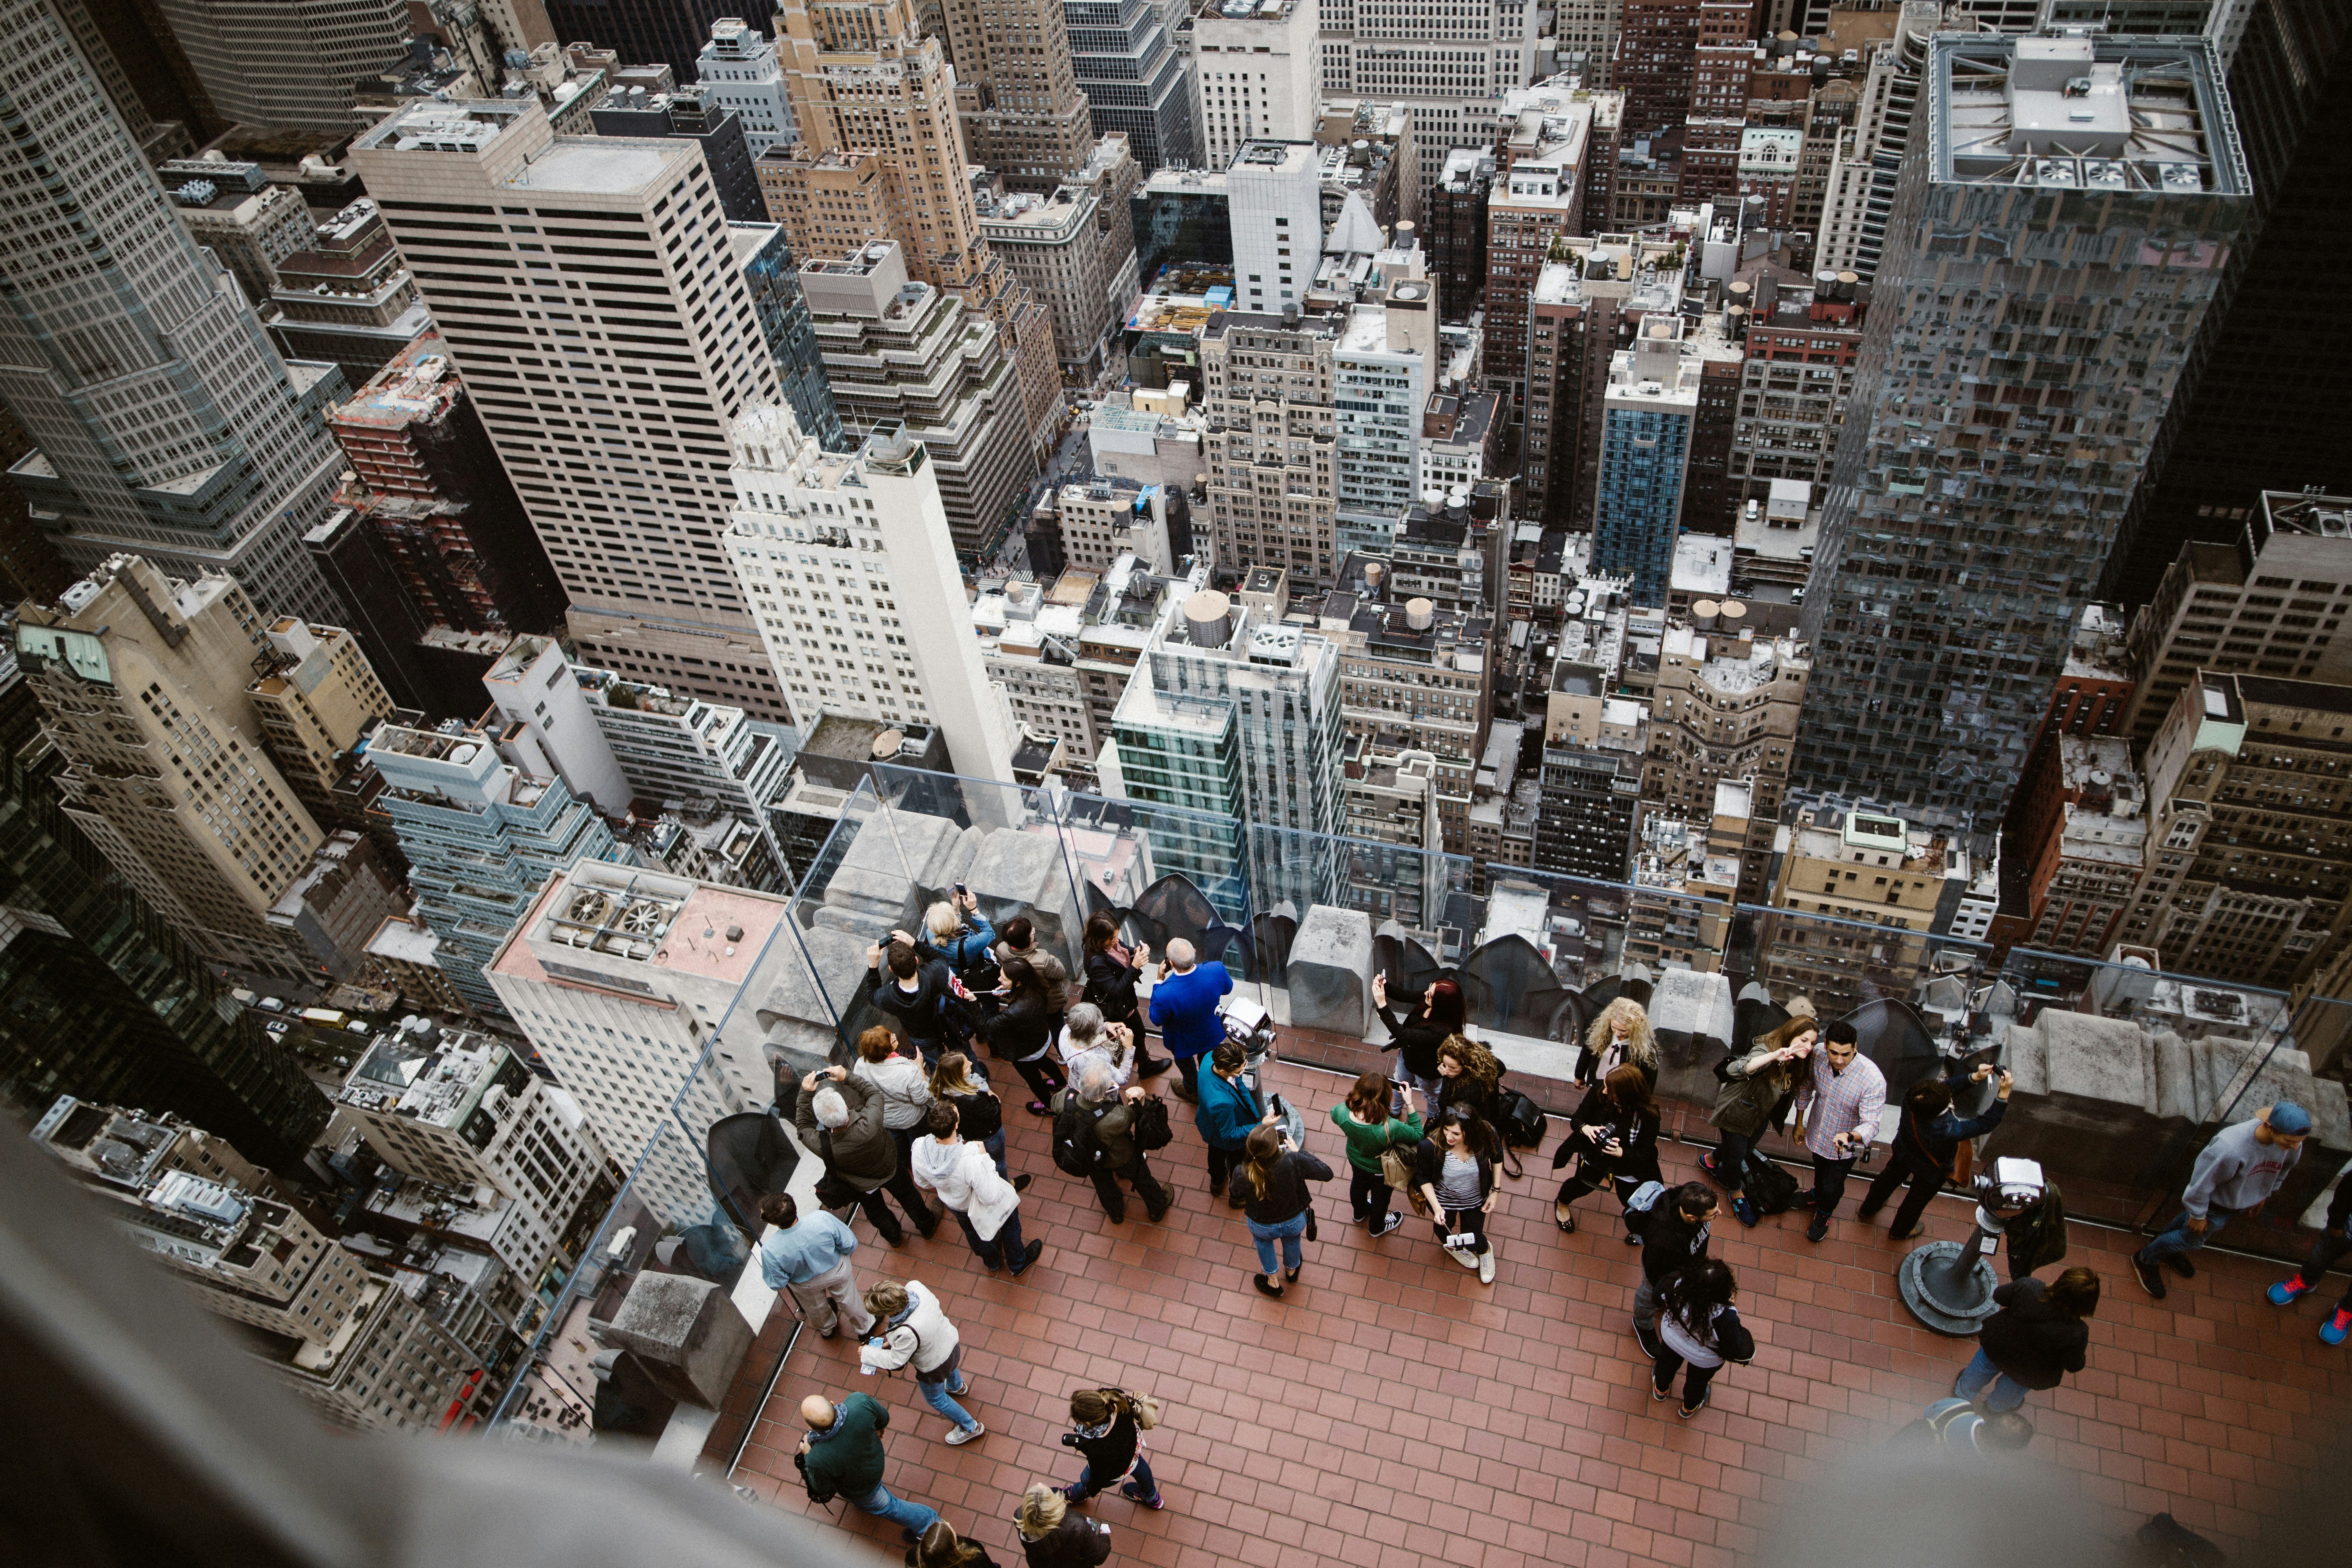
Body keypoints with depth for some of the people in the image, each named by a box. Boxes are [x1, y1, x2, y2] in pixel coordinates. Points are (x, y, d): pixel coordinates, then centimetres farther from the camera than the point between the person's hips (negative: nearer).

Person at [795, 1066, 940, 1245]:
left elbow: (803, 1126, -19)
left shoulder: (822, 1146, -43)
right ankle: (927, 1227, 56)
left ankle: (893, 1237, 60)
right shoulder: (869, 1125, -46)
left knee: (875, 1210, 33)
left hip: (861, 1187, 1)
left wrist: (806, 1093, -23)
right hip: (890, 1170, -1)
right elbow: (875, 1094, -24)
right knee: (908, 1196, 30)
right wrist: (847, 1077, -23)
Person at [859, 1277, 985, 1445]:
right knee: (950, 1366, 42)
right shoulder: (915, 1287, -30)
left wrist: (866, 1353, -9)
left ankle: (971, 1428, 47)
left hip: (934, 1367, -6)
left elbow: (896, 1361, -26)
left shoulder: (907, 1333, -46)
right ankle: (957, 1386, 76)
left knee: (936, 1399, 27)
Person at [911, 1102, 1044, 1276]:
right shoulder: (971, 1160, -48)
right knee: (1010, 1221, 30)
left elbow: (922, 1183, -10)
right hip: (981, 1208, -4)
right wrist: (984, 1157, -29)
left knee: (972, 1230, 36)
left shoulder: (920, 1148, -32)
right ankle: (1018, 1264, 55)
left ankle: (992, 1261, 66)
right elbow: (991, 1197, -34)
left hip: (953, 1205, 4)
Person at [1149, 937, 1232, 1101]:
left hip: (1183, 1042, -3)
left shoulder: (1164, 995, -46)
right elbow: (1228, 988, -10)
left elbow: (1157, 1021, -21)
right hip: (1212, 1035, 3)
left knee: (1185, 1062, 33)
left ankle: (1192, 1089, 62)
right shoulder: (1216, 970, -37)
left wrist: (1159, 981, -19)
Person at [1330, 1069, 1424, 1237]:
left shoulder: (1342, 1112, -37)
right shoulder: (1390, 1128, -47)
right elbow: (1418, 1135, -27)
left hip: (1355, 1160, 4)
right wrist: (1409, 1103, -29)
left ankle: (1359, 1213, 68)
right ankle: (1377, 1227, 60)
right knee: (1380, 1197, 30)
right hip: (1381, 1170, -4)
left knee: (1359, 1184, 37)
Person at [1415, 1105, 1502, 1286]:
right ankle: (1452, 1246, 65)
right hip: (1444, 1199, -1)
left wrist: (1495, 1192, -6)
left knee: (1473, 1243, 15)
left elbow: (1497, 1157, -7)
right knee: (1444, 1228, 26)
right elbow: (1423, 1177, -18)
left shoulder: (1486, 1137, -33)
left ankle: (1485, 1249, 54)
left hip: (1476, 1198, 1)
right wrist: (1436, 1207, -27)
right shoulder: (1431, 1146, -38)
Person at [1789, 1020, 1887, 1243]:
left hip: (1846, 1146, -3)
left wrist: (1849, 1137, -57)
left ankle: (1824, 1213, 54)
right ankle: (1818, 1194, 66)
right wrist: (1799, 1121, 7)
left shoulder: (1873, 1080, -39)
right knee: (1820, 1169, 33)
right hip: (1817, 1133, 3)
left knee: (1832, 1186, 21)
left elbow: (1871, 1124, -36)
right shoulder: (1817, 1056, -26)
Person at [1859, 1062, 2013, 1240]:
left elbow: (1947, 1085, -21)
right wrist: (2004, 1092, -38)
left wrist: (1975, 1077, -29)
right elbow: (1988, 1123, -35)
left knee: (1889, 1179, 33)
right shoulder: (1948, 1131, -49)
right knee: (1918, 1199, 28)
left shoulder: (1910, 1097, -37)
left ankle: (1867, 1210, 61)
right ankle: (1901, 1231, 58)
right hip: (1932, 1171, -4)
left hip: (1902, 1151, 4)